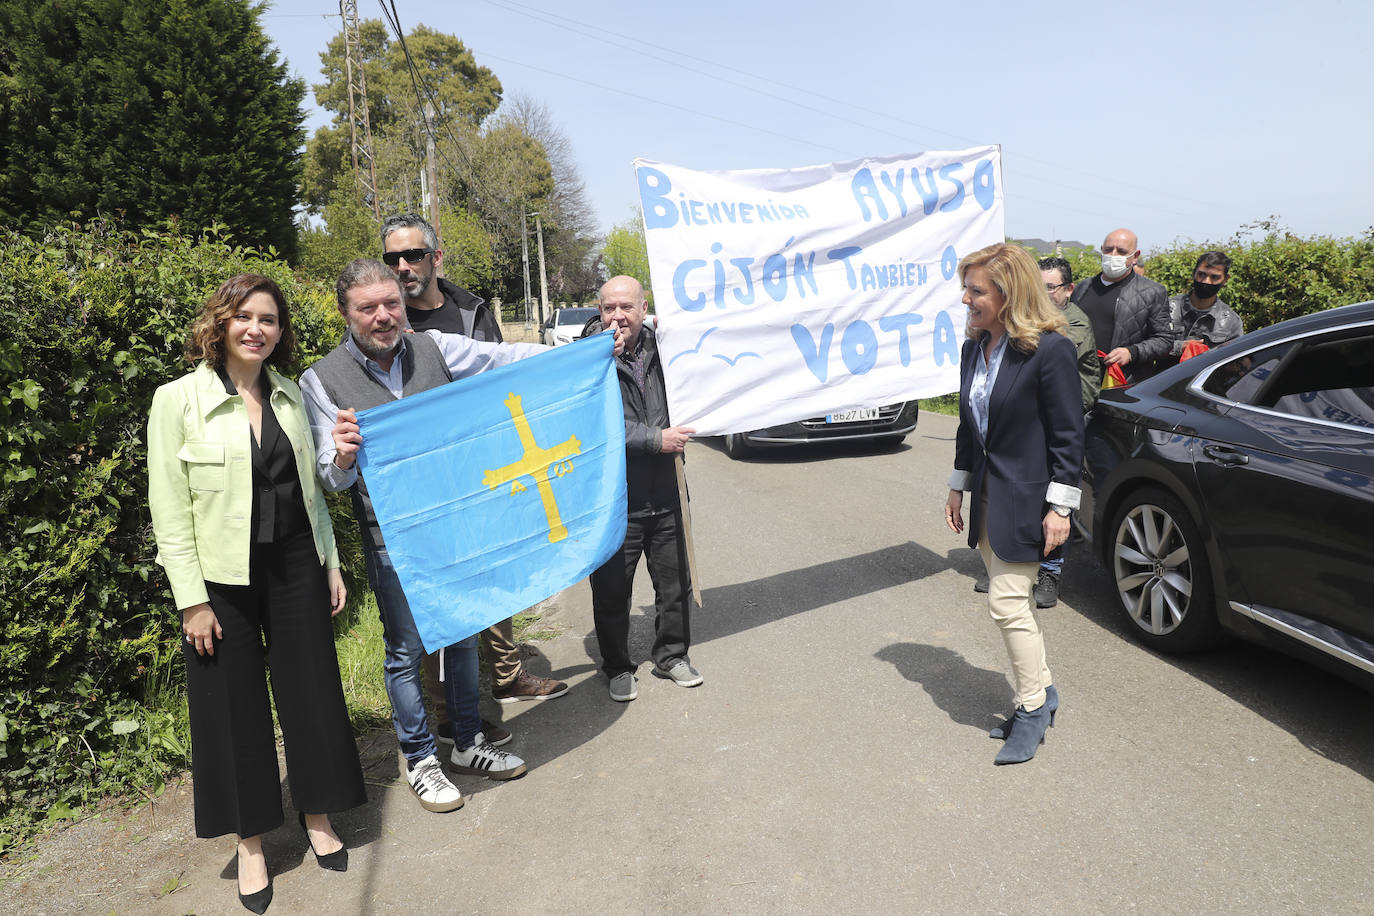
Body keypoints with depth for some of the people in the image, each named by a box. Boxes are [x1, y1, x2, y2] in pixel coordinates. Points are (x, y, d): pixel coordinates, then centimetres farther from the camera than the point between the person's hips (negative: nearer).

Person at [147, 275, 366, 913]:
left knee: (312, 690, 11)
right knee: (235, 706, 8)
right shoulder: (178, 400, -8)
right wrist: (192, 600, -11)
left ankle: (318, 817, 31)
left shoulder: (289, 395, 6)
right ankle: (251, 842, 27)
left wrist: (330, 562, 10)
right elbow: (169, 510, -9)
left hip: (296, 566, 4)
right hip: (224, 577, -4)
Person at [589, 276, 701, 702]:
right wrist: (656, 440, -21)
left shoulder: (660, 349, 6)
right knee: (612, 591, 8)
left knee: (675, 583, 16)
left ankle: (671, 655, 35)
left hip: (665, 495, 5)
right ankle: (618, 669, 27)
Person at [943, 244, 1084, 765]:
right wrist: (958, 486, 17)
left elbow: (1067, 434, -13)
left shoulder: (1050, 349, -15)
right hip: (987, 497, 8)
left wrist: (1060, 506, -15)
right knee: (1011, 604, 14)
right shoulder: (974, 348, 7)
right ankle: (1040, 692, 30)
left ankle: (1033, 706, 14)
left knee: (1006, 604, -5)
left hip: (1024, 498, -8)